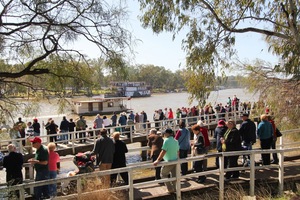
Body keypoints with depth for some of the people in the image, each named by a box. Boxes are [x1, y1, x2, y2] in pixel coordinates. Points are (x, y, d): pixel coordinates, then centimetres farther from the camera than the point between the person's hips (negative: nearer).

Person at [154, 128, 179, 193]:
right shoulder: (176, 141, 4)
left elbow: (163, 151, -25)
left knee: (164, 174, 9)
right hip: (175, 160, 7)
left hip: (169, 162, -7)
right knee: (174, 175, 17)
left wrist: (158, 160, -26)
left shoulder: (166, 140, -18)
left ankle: (170, 189, 7)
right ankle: (174, 188, 26)